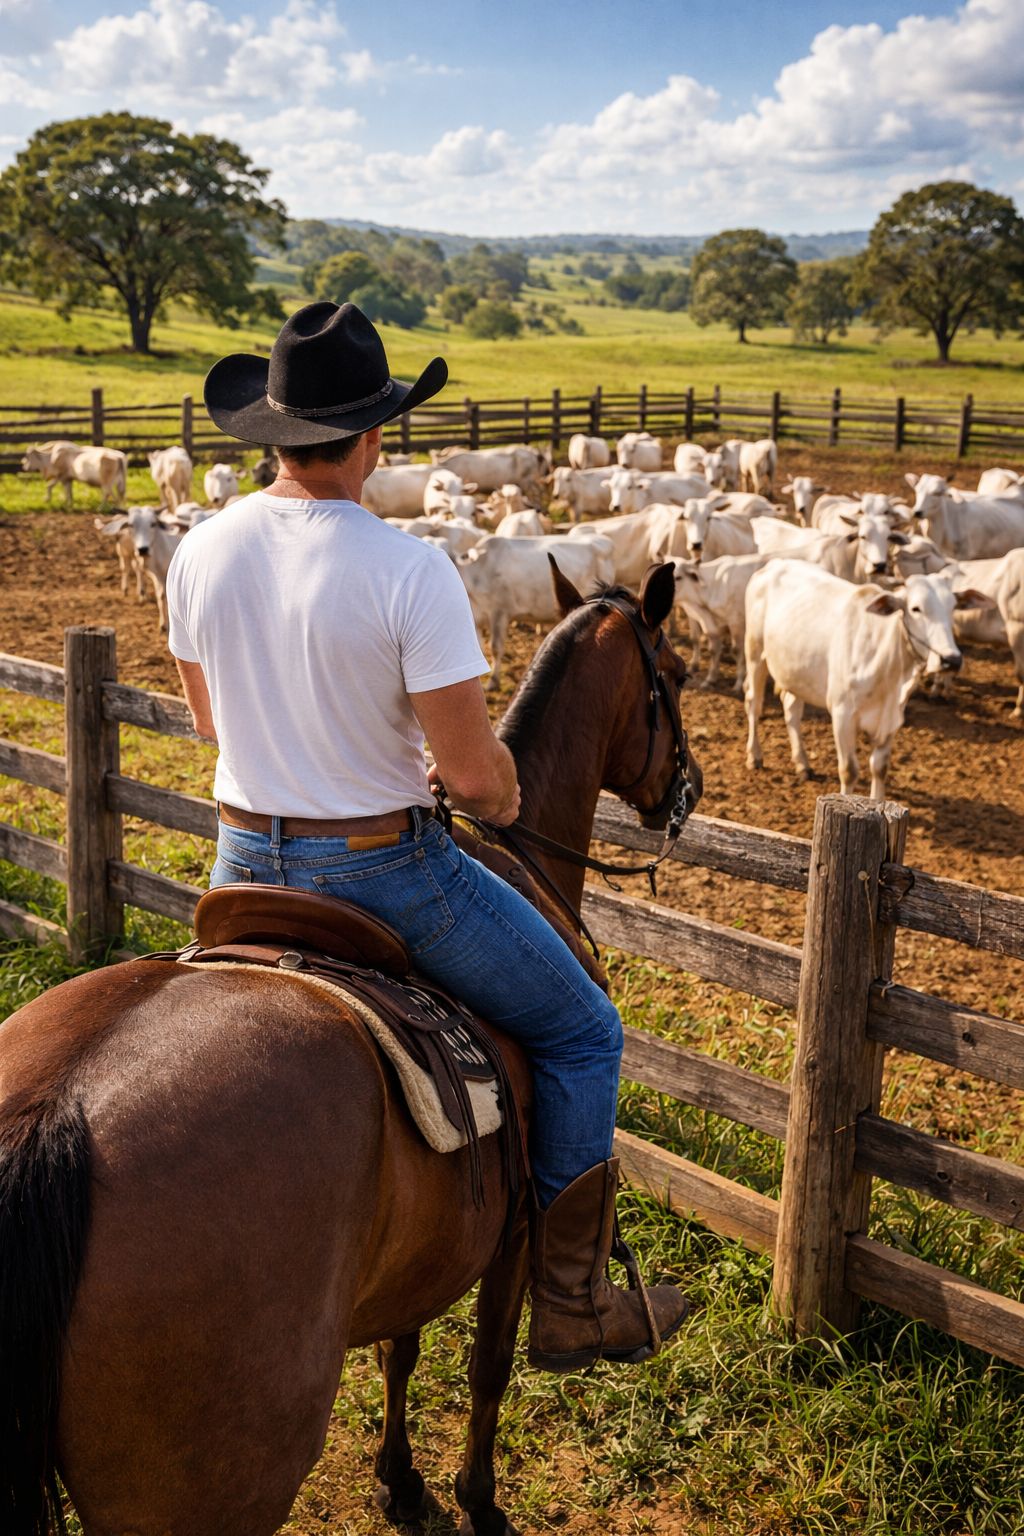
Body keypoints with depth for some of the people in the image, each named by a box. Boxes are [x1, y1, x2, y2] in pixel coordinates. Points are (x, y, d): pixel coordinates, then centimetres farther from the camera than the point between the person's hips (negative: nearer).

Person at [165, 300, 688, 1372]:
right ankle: (569, 1303, 18)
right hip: (382, 869, -6)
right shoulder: (409, 572, -23)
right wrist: (502, 798, 2)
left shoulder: (200, 552, -4)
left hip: (245, 862, 6)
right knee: (581, 1033, 13)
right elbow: (475, 773, -21)